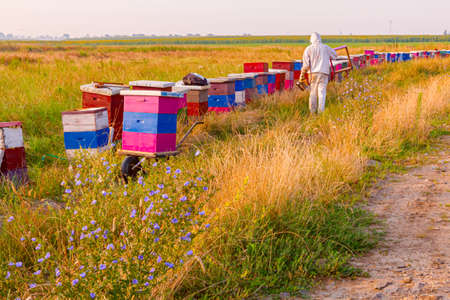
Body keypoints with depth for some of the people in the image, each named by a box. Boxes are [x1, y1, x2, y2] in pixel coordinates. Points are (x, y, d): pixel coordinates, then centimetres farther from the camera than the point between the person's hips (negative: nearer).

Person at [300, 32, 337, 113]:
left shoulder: (308, 49, 2)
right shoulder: (325, 47, 4)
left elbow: (306, 64, -4)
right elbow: (335, 55, 21)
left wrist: (302, 74, 6)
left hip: (313, 73, 1)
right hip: (324, 73, -1)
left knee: (313, 92, 12)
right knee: (322, 92, -5)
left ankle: (312, 111, 17)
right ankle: (321, 111, -15)